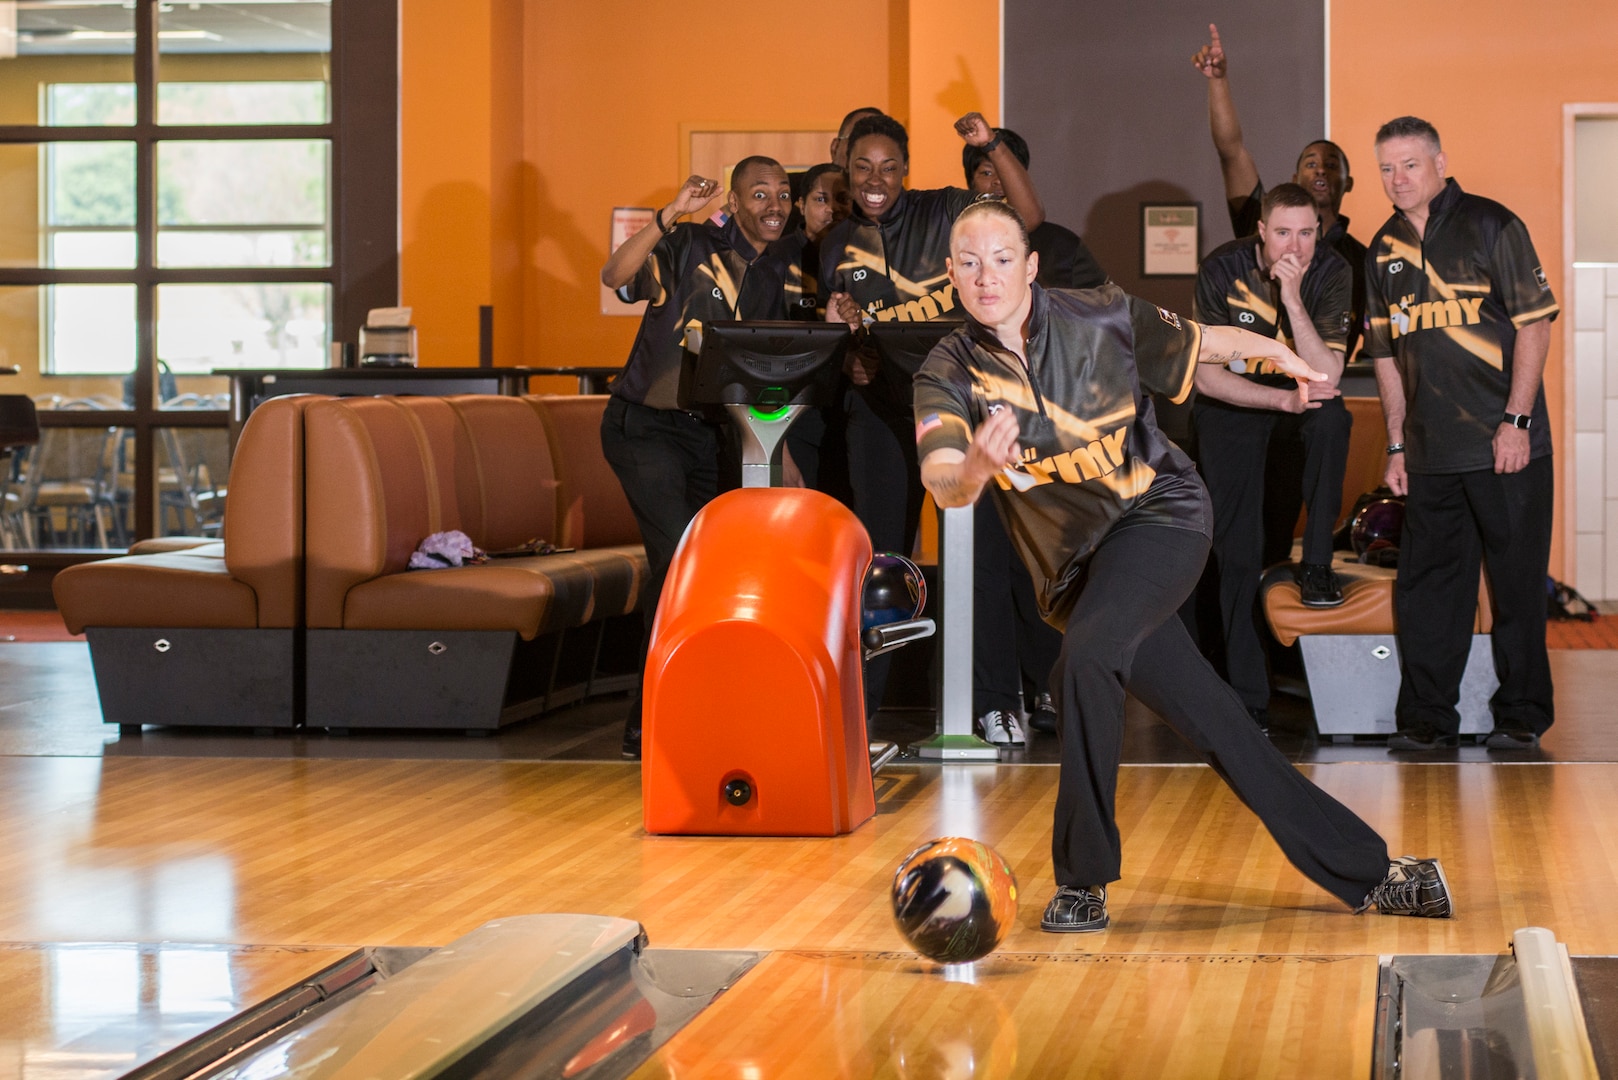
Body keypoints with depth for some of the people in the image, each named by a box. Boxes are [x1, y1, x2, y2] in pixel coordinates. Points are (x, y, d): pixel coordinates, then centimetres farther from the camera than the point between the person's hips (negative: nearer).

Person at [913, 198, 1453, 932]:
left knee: (1084, 658, -30)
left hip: (1160, 516, -3)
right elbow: (943, 486, -24)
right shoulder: (948, 375, -8)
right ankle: (1369, 874, 14)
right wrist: (975, 470, -46)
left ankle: (1083, 880, -17)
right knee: (1218, 730, 2)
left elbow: (1200, 343, 11)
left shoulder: (1103, 319, -8)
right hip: (1076, 567, 3)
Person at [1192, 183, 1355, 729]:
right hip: (1232, 401, -1)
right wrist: (1283, 399, -29)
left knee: (1332, 418, -36)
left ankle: (1316, 565, -21)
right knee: (1237, 552, -10)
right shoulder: (1223, 269, -17)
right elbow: (1206, 376, -16)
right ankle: (1248, 696, -4)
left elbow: (1327, 377, -24)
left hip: (1300, 397, 1)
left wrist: (1292, 298, -33)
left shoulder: (1332, 273, -16)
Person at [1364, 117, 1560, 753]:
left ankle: (1522, 715, 12)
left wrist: (1515, 421, -14)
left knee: (1517, 581, 1)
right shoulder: (1385, 251, 11)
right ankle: (1427, 718, 14)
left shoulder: (1490, 226, -5)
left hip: (1504, 444, -5)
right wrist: (1397, 444, 12)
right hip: (1431, 452, 5)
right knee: (1426, 584, 6)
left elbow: (1534, 324, -8)